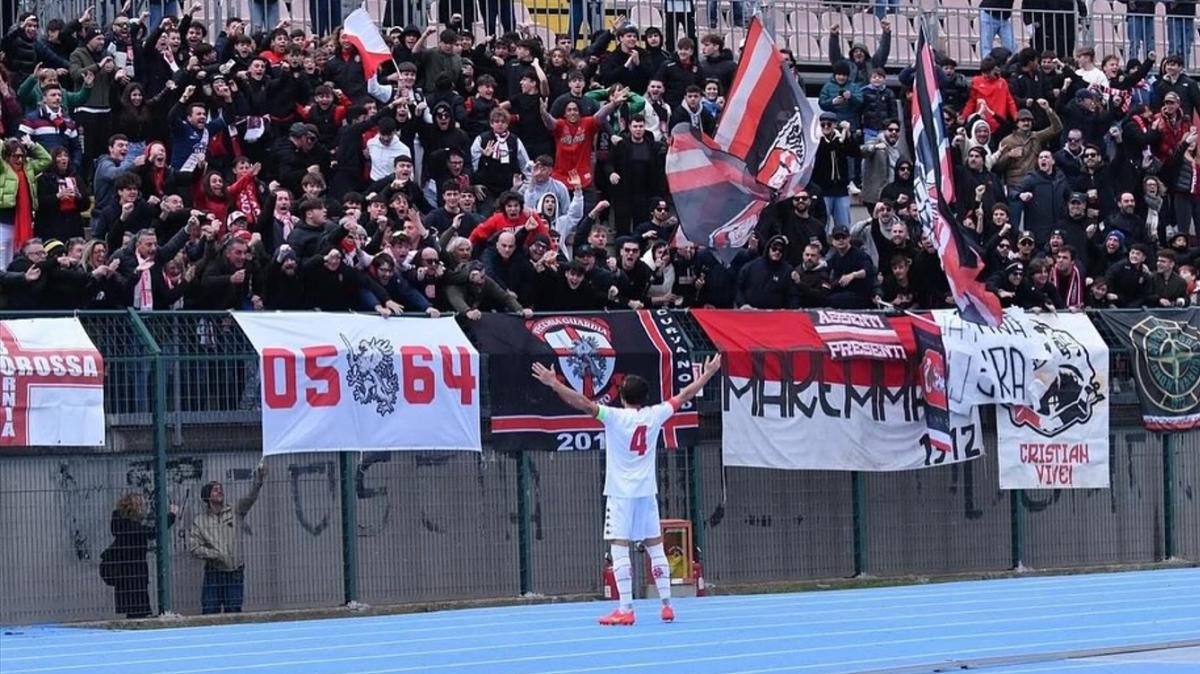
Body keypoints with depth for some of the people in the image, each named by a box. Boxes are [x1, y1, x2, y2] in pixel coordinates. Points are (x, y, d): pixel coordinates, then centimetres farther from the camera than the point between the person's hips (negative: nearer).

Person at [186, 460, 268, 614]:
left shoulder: (235, 513, 4)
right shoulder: (199, 521, 3)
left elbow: (250, 498, -12)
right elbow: (193, 548, -3)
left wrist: (258, 481, -30)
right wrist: (215, 554, -15)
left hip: (235, 573, 0)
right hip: (213, 574, 0)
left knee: (233, 612, 1)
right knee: (209, 613, -2)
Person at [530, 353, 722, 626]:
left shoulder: (615, 417, -9)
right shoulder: (654, 415, 2)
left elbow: (583, 403, -20)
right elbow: (685, 395, 14)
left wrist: (553, 383, -20)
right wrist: (707, 375, 28)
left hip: (620, 493, -4)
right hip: (646, 492, 4)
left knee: (620, 549, -7)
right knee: (655, 548, 11)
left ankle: (625, 610, -13)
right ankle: (667, 606, 14)